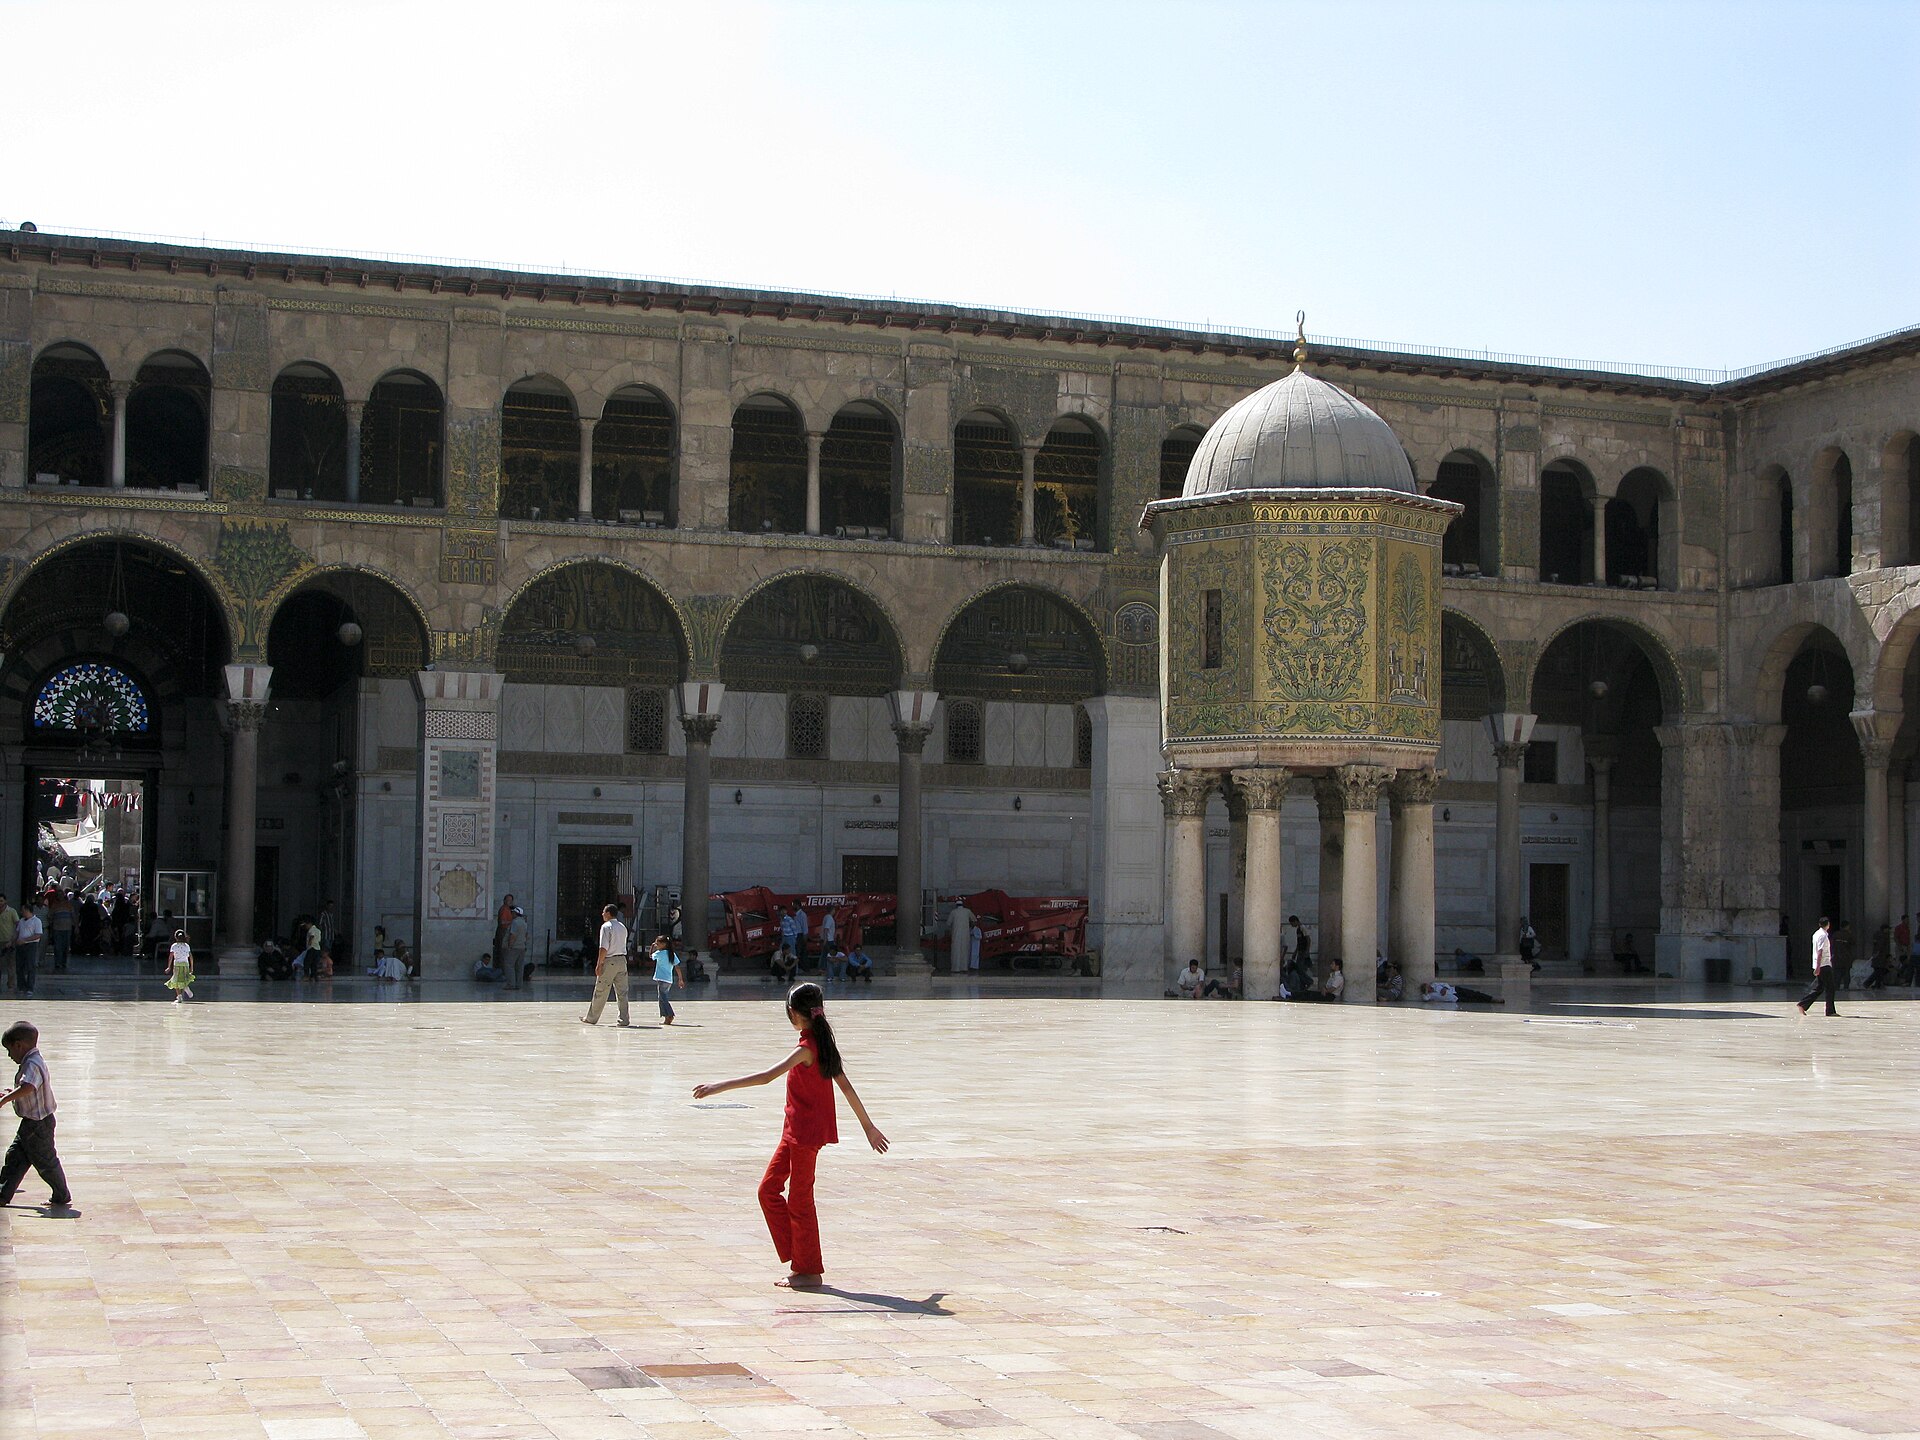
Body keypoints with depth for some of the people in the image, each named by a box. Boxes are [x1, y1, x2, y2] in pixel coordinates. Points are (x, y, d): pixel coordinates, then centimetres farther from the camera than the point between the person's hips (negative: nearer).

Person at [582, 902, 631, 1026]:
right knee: (622, 992, 6)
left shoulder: (606, 927, -10)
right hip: (622, 960, 6)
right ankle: (624, 1019, 2)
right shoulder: (622, 927, 13)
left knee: (600, 992, 3)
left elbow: (604, 948, -16)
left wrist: (599, 964, -14)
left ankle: (591, 1018, 13)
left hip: (609, 961, -6)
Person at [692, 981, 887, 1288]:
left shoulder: (806, 1049, -19)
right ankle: (798, 1258, 18)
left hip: (806, 1132, -9)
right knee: (768, 1189, 13)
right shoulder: (824, 1044, 9)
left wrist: (719, 1087, -30)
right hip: (795, 1131, 9)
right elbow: (846, 1087, 13)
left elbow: (766, 1077, -28)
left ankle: (808, 1271, 10)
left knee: (799, 1199, 0)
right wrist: (868, 1126, 18)